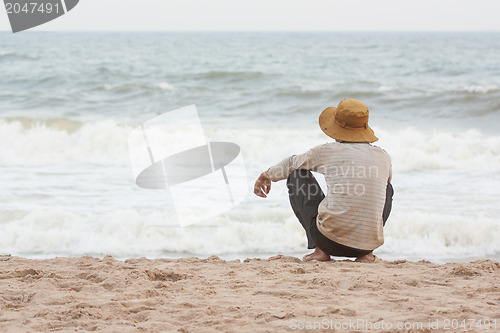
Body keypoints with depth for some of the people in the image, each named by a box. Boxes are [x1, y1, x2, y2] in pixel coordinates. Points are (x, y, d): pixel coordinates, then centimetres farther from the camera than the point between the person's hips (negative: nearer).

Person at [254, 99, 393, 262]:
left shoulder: (327, 151, 2)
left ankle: (320, 250, 10)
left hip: (329, 240, -2)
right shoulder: (383, 157, 8)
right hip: (369, 241, 3)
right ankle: (366, 253, 13)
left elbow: (291, 164, 23)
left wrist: (267, 175, 45)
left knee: (297, 176, 19)